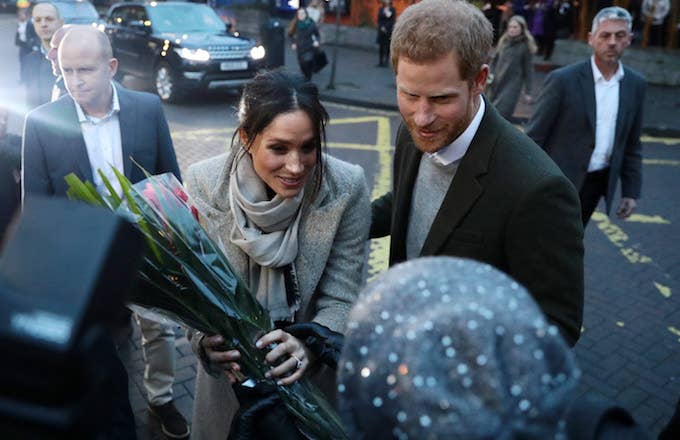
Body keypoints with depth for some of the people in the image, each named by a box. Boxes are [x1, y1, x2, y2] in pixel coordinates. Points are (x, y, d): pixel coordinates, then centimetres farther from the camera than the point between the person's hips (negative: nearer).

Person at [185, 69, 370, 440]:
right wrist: (207, 338, -32)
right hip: (230, 371, 1)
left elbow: (340, 301, -17)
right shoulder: (203, 183, -19)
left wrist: (308, 345, -36)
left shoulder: (346, 187, -21)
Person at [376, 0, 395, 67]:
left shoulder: (392, 10, 3)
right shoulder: (380, 9, 8)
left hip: (389, 31, -1)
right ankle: (380, 62, 3)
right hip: (381, 31, 1)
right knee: (381, 46, -1)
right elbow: (379, 20, 7)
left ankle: (386, 61, 4)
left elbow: (393, 21, -1)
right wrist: (381, 27, -9)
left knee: (387, 47, -2)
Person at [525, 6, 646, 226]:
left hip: (597, 183, 5)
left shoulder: (636, 84, 3)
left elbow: (632, 144, 10)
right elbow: (534, 137, -10)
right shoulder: (562, 79, -13)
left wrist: (631, 191, 8)